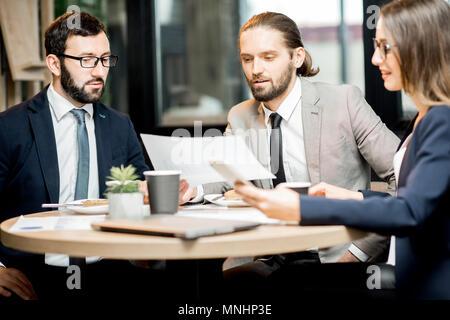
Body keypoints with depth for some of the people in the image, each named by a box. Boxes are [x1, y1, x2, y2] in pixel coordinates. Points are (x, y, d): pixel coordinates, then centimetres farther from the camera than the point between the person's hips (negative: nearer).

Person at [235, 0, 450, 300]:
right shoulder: (425, 118, 14)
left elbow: (408, 213, -27)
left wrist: (301, 209, -31)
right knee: (292, 276, -1)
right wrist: (355, 197, 8)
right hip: (412, 276, 9)